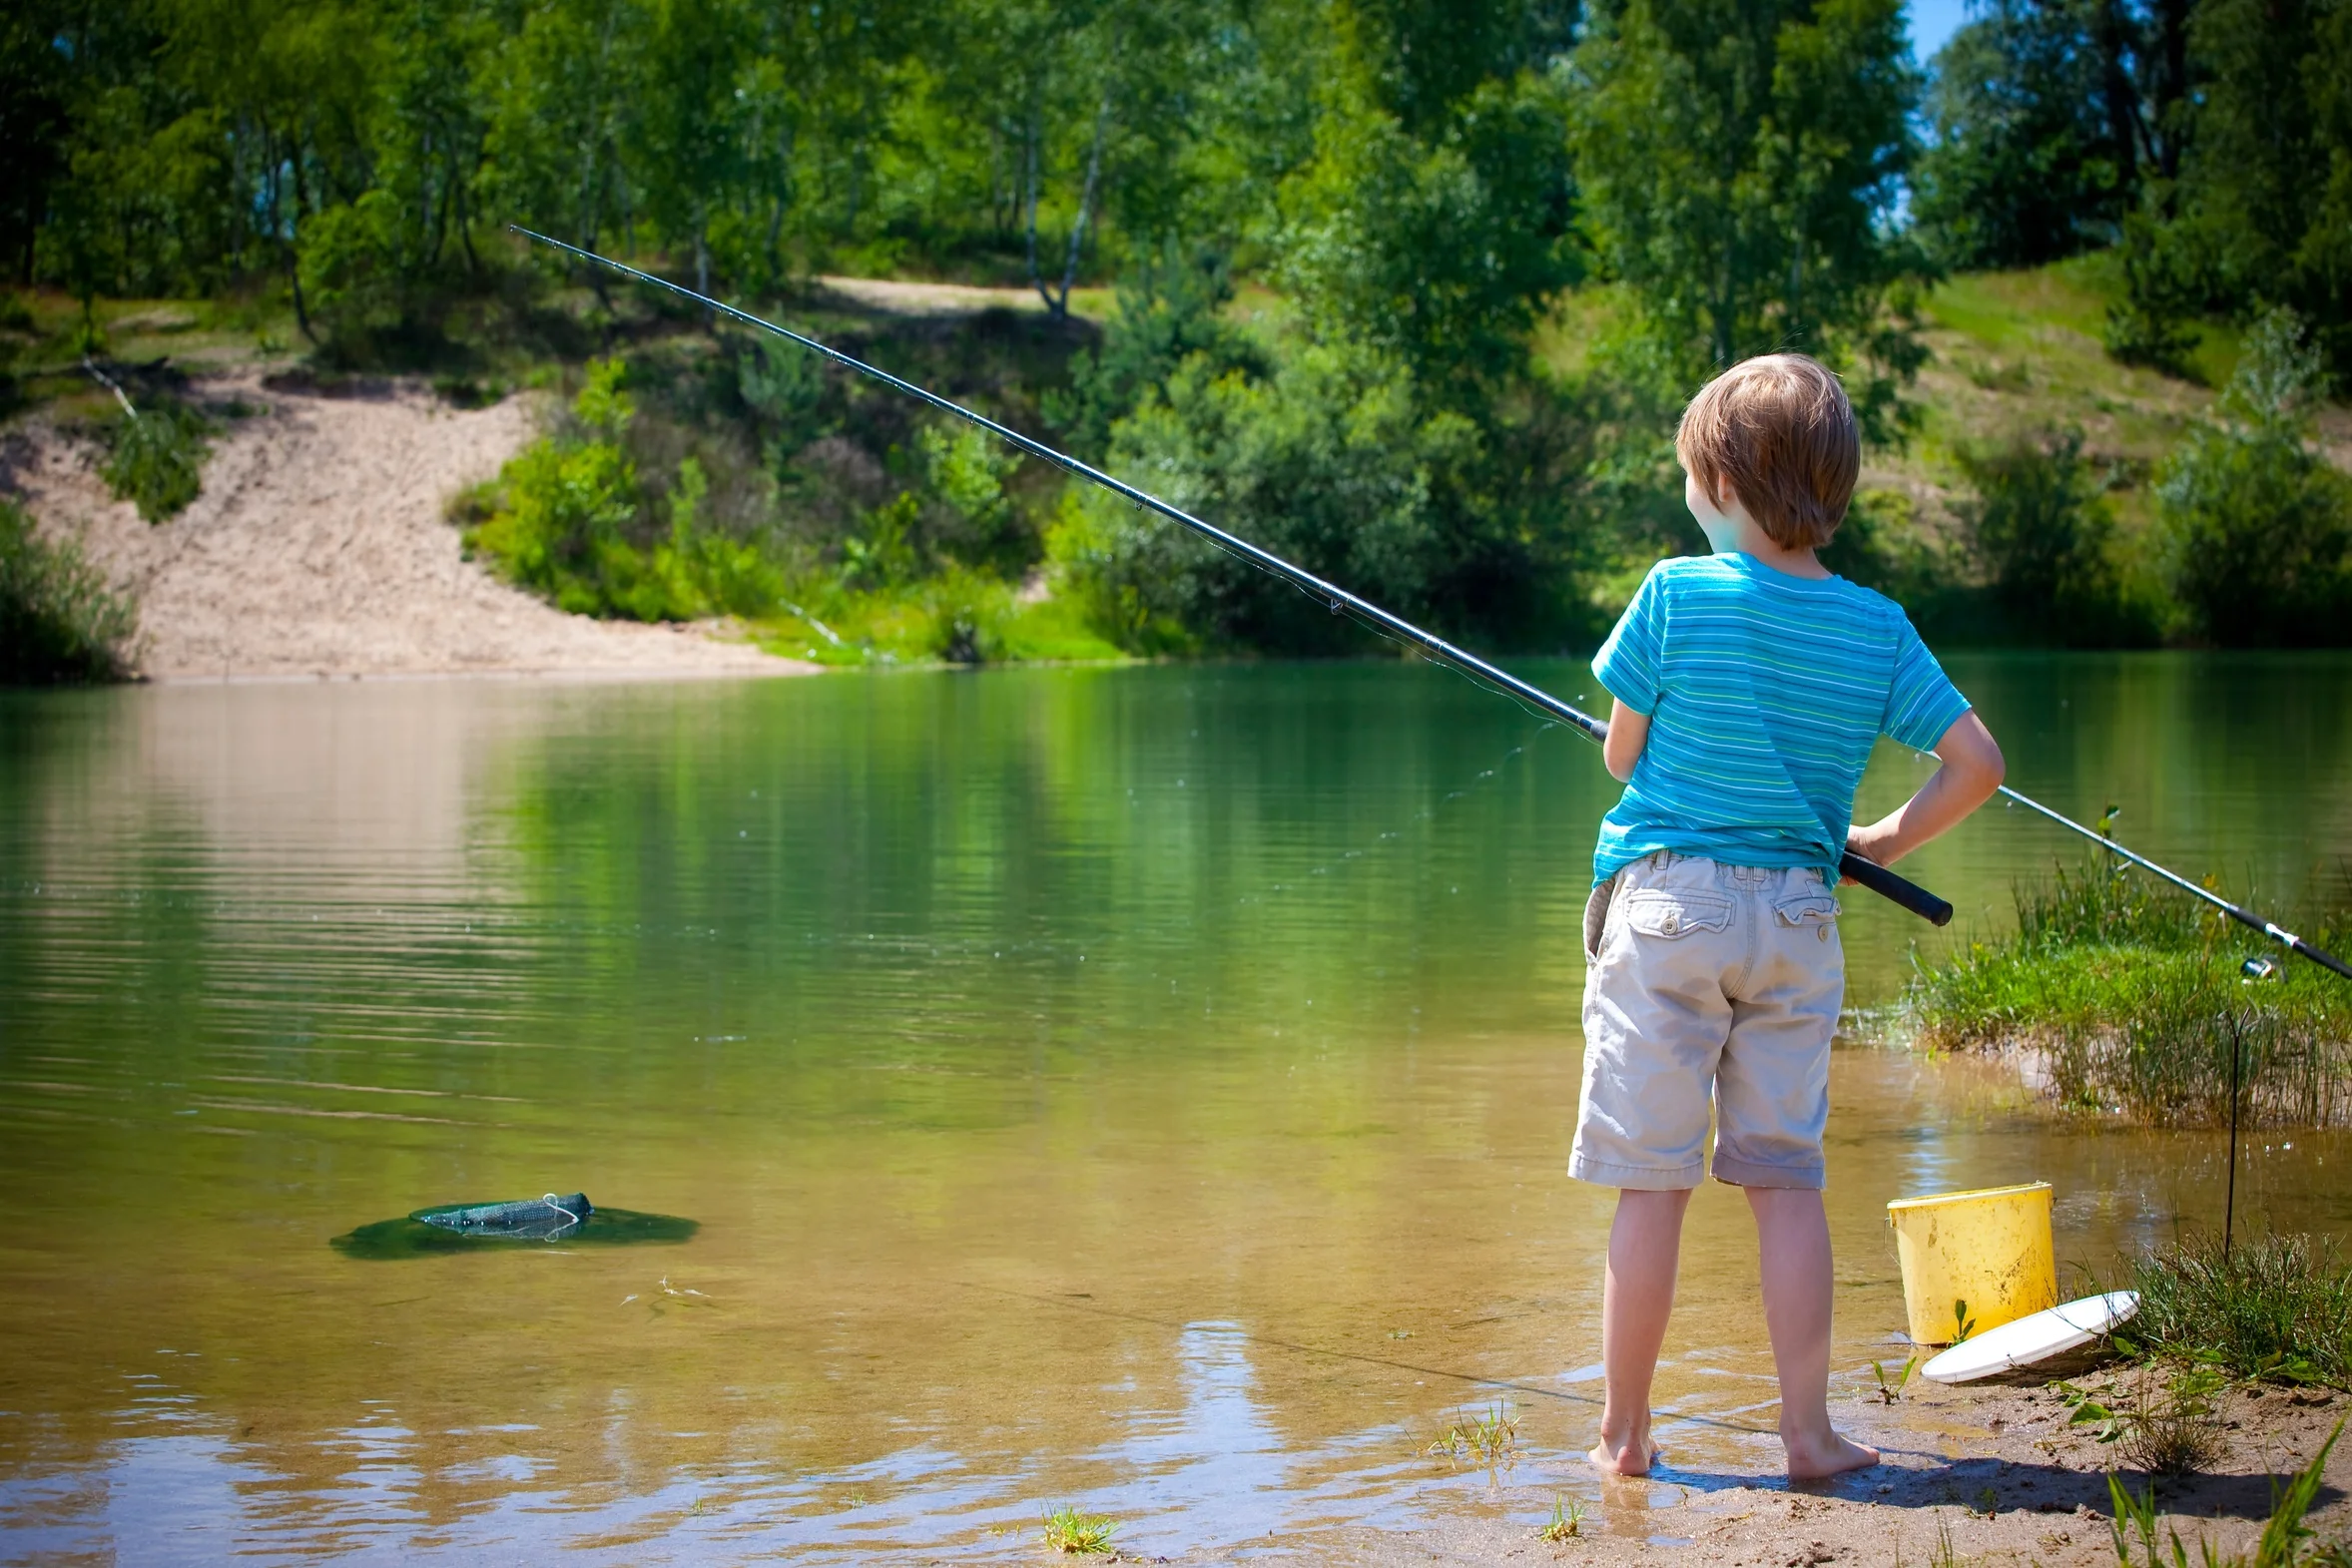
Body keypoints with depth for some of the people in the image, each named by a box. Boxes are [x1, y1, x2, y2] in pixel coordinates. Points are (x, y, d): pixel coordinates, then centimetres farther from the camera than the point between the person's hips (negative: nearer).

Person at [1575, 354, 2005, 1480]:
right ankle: (1808, 1428, 7)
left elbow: (1621, 755, 2)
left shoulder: (1677, 595, -7)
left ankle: (1624, 1430, 10)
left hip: (1668, 898, -3)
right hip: (1798, 916, 3)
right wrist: (1880, 842, 14)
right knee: (1788, 1179, 8)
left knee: (1652, 1180, 2)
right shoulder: (1877, 628, 2)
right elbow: (1977, 764, 2)